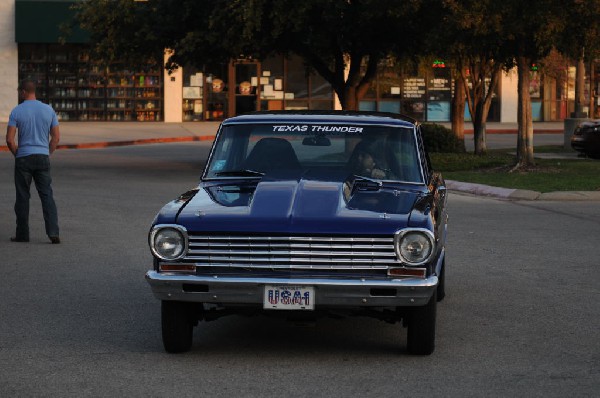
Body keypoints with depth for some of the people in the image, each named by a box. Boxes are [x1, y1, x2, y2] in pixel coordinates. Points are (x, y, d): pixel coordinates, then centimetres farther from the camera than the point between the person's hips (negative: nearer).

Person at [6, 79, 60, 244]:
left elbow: (9, 139, -10)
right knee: (47, 196, 2)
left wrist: (17, 154, 7)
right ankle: (53, 232, -12)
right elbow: (56, 137, 3)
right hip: (43, 157, 2)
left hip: (23, 159, -2)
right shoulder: (49, 110, 2)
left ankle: (22, 234, 12)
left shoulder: (16, 112, -6)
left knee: (23, 197, 8)